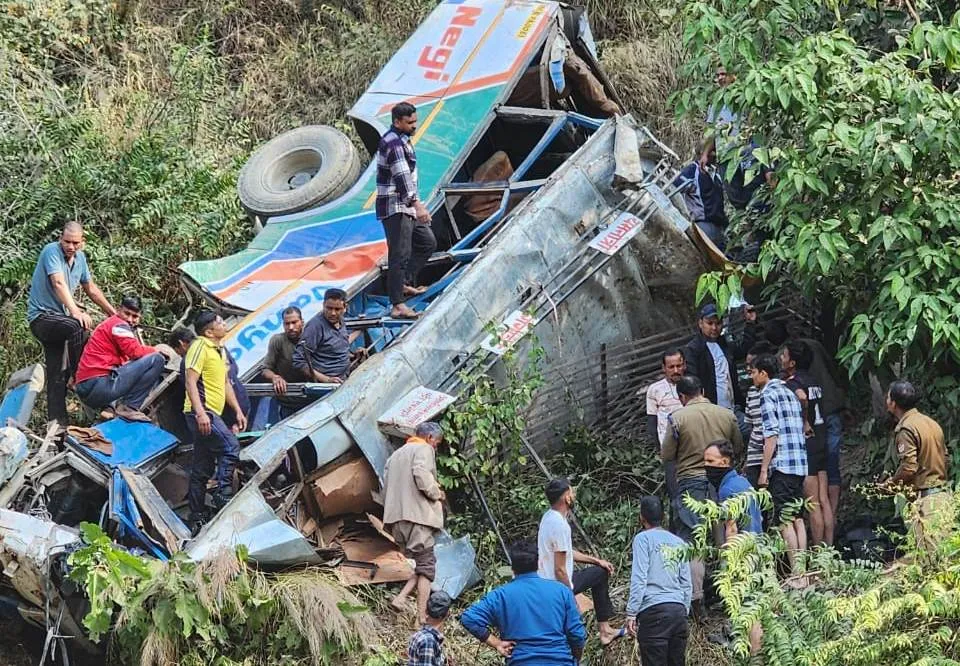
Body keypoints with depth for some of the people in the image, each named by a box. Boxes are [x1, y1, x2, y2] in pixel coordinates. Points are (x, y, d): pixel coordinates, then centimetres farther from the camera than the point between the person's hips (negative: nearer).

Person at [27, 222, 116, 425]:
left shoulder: (80, 258, 8)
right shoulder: (51, 251, -15)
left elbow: (91, 288, 21)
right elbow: (59, 283, -29)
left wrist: (112, 312, 23)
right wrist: (75, 311, -41)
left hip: (58, 318, 8)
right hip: (42, 315, -8)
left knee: (57, 375, 3)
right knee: (78, 326, -34)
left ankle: (57, 421, 3)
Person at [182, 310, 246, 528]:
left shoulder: (220, 350, 20)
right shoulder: (200, 346, -9)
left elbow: (225, 383, 28)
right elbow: (191, 381, -17)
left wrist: (238, 411, 21)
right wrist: (200, 412, -26)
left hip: (211, 414, 10)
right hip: (202, 412, -10)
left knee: (202, 470, 9)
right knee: (230, 446, -22)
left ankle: (198, 518, 11)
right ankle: (223, 493, -19)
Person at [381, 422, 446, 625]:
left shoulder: (395, 454, 25)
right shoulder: (424, 449, -1)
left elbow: (386, 486, 20)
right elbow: (422, 476, -18)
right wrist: (437, 494, -2)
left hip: (395, 518, 8)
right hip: (418, 516, -8)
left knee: (419, 564, 12)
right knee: (426, 565, -5)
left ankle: (400, 598, -9)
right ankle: (422, 618, -14)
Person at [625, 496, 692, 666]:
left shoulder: (643, 538, 3)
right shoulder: (678, 542, 19)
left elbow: (639, 579, -7)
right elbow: (686, 584, 17)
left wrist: (631, 613, -7)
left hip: (653, 610, -5)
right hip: (679, 610, 5)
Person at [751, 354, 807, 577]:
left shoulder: (768, 395, -6)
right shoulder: (790, 393, 20)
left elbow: (772, 435, -14)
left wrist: (764, 470, -13)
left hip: (782, 465, -9)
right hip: (800, 464, 9)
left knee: (785, 520, -8)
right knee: (798, 518, 9)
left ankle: (796, 572, -12)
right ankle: (802, 569, 8)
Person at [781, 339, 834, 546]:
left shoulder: (791, 383, -15)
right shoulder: (812, 380, 11)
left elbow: (802, 397, -34)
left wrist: (805, 423, -21)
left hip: (806, 442, -8)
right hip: (821, 439, 8)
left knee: (812, 504, -3)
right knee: (824, 500, 10)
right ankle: (828, 549, 13)